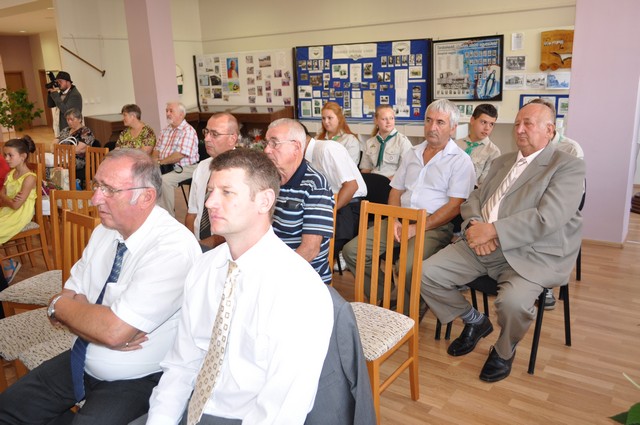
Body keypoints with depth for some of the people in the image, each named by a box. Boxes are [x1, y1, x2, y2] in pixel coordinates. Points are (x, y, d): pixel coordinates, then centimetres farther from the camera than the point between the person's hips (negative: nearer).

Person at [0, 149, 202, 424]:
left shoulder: (174, 248, -27)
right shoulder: (105, 231, -1)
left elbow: (115, 330, -30)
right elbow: (65, 303, 3)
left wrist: (60, 306, -11)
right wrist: (103, 327, -19)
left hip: (138, 379, -7)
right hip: (83, 361, 7)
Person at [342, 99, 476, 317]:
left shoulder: (460, 161, 0)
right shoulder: (412, 154, 19)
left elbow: (455, 206, -9)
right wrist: (394, 220, -1)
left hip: (435, 225, -6)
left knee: (408, 268, -34)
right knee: (351, 251, -10)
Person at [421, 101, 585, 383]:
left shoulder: (568, 167, -2)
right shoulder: (502, 162, 21)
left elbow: (547, 217, -17)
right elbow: (474, 200, 16)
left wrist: (492, 230, -20)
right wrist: (474, 225, -8)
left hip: (531, 254, -6)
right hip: (480, 245, 6)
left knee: (513, 301, -35)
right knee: (426, 274, -10)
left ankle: (504, 351, 3)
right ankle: (475, 322, 17)